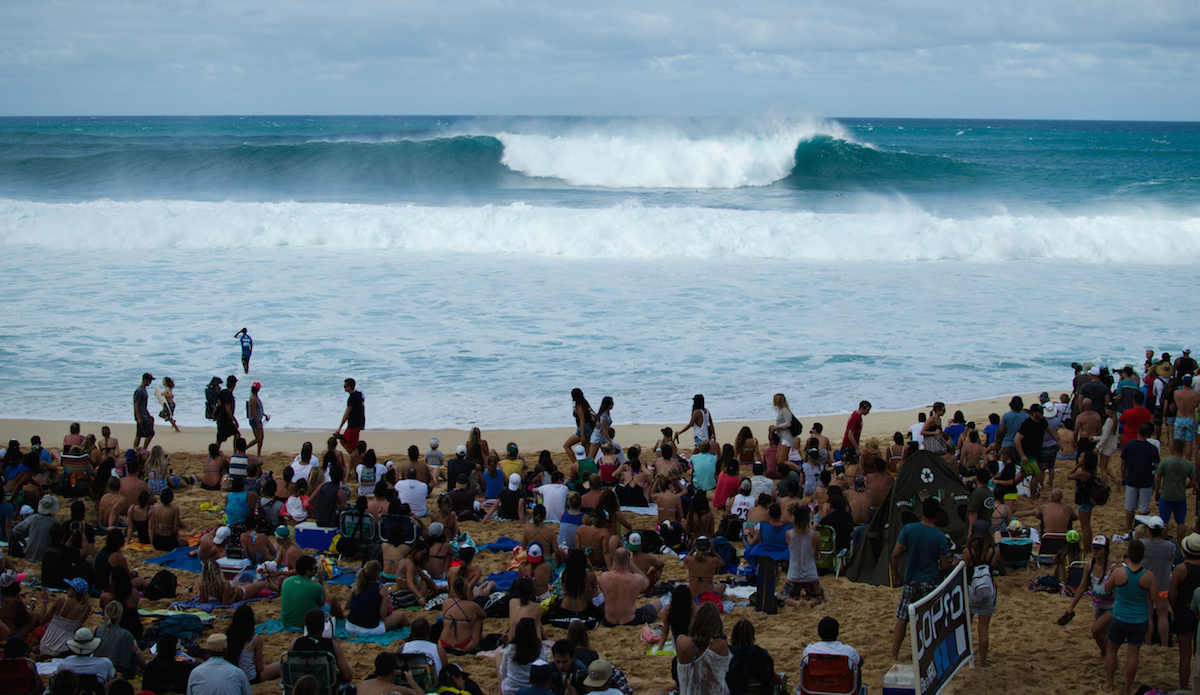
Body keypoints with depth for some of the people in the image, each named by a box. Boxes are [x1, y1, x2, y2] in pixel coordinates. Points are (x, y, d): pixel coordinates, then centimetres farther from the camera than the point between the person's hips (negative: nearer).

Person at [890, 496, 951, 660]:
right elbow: (944, 566, -8)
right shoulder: (940, 536, -10)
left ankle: (894, 655, 12)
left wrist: (895, 573, 7)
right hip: (932, 583, -2)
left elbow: (895, 554, -9)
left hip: (911, 582, 2)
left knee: (902, 620, 10)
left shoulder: (909, 529, -8)